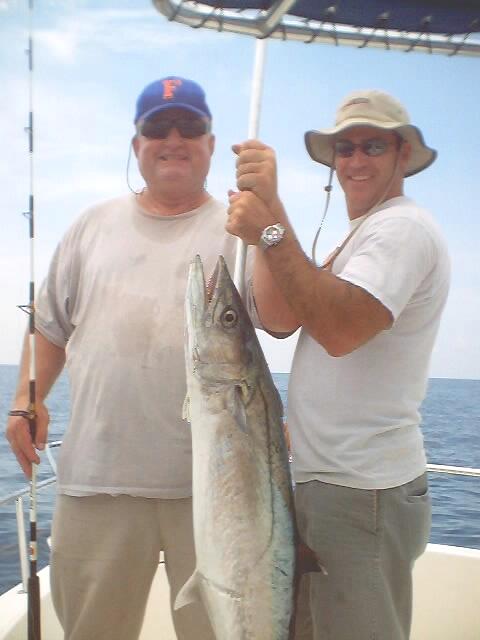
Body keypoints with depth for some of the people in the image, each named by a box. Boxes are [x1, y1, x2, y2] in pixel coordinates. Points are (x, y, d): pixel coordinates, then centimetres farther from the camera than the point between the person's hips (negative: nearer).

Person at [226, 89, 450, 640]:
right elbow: (278, 319, 3)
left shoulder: (402, 227, -10)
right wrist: (267, 213, -8)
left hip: (363, 494, -10)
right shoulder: (361, 236, 20)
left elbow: (340, 330, -28)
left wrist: (271, 228, -24)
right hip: (324, 482, 10)